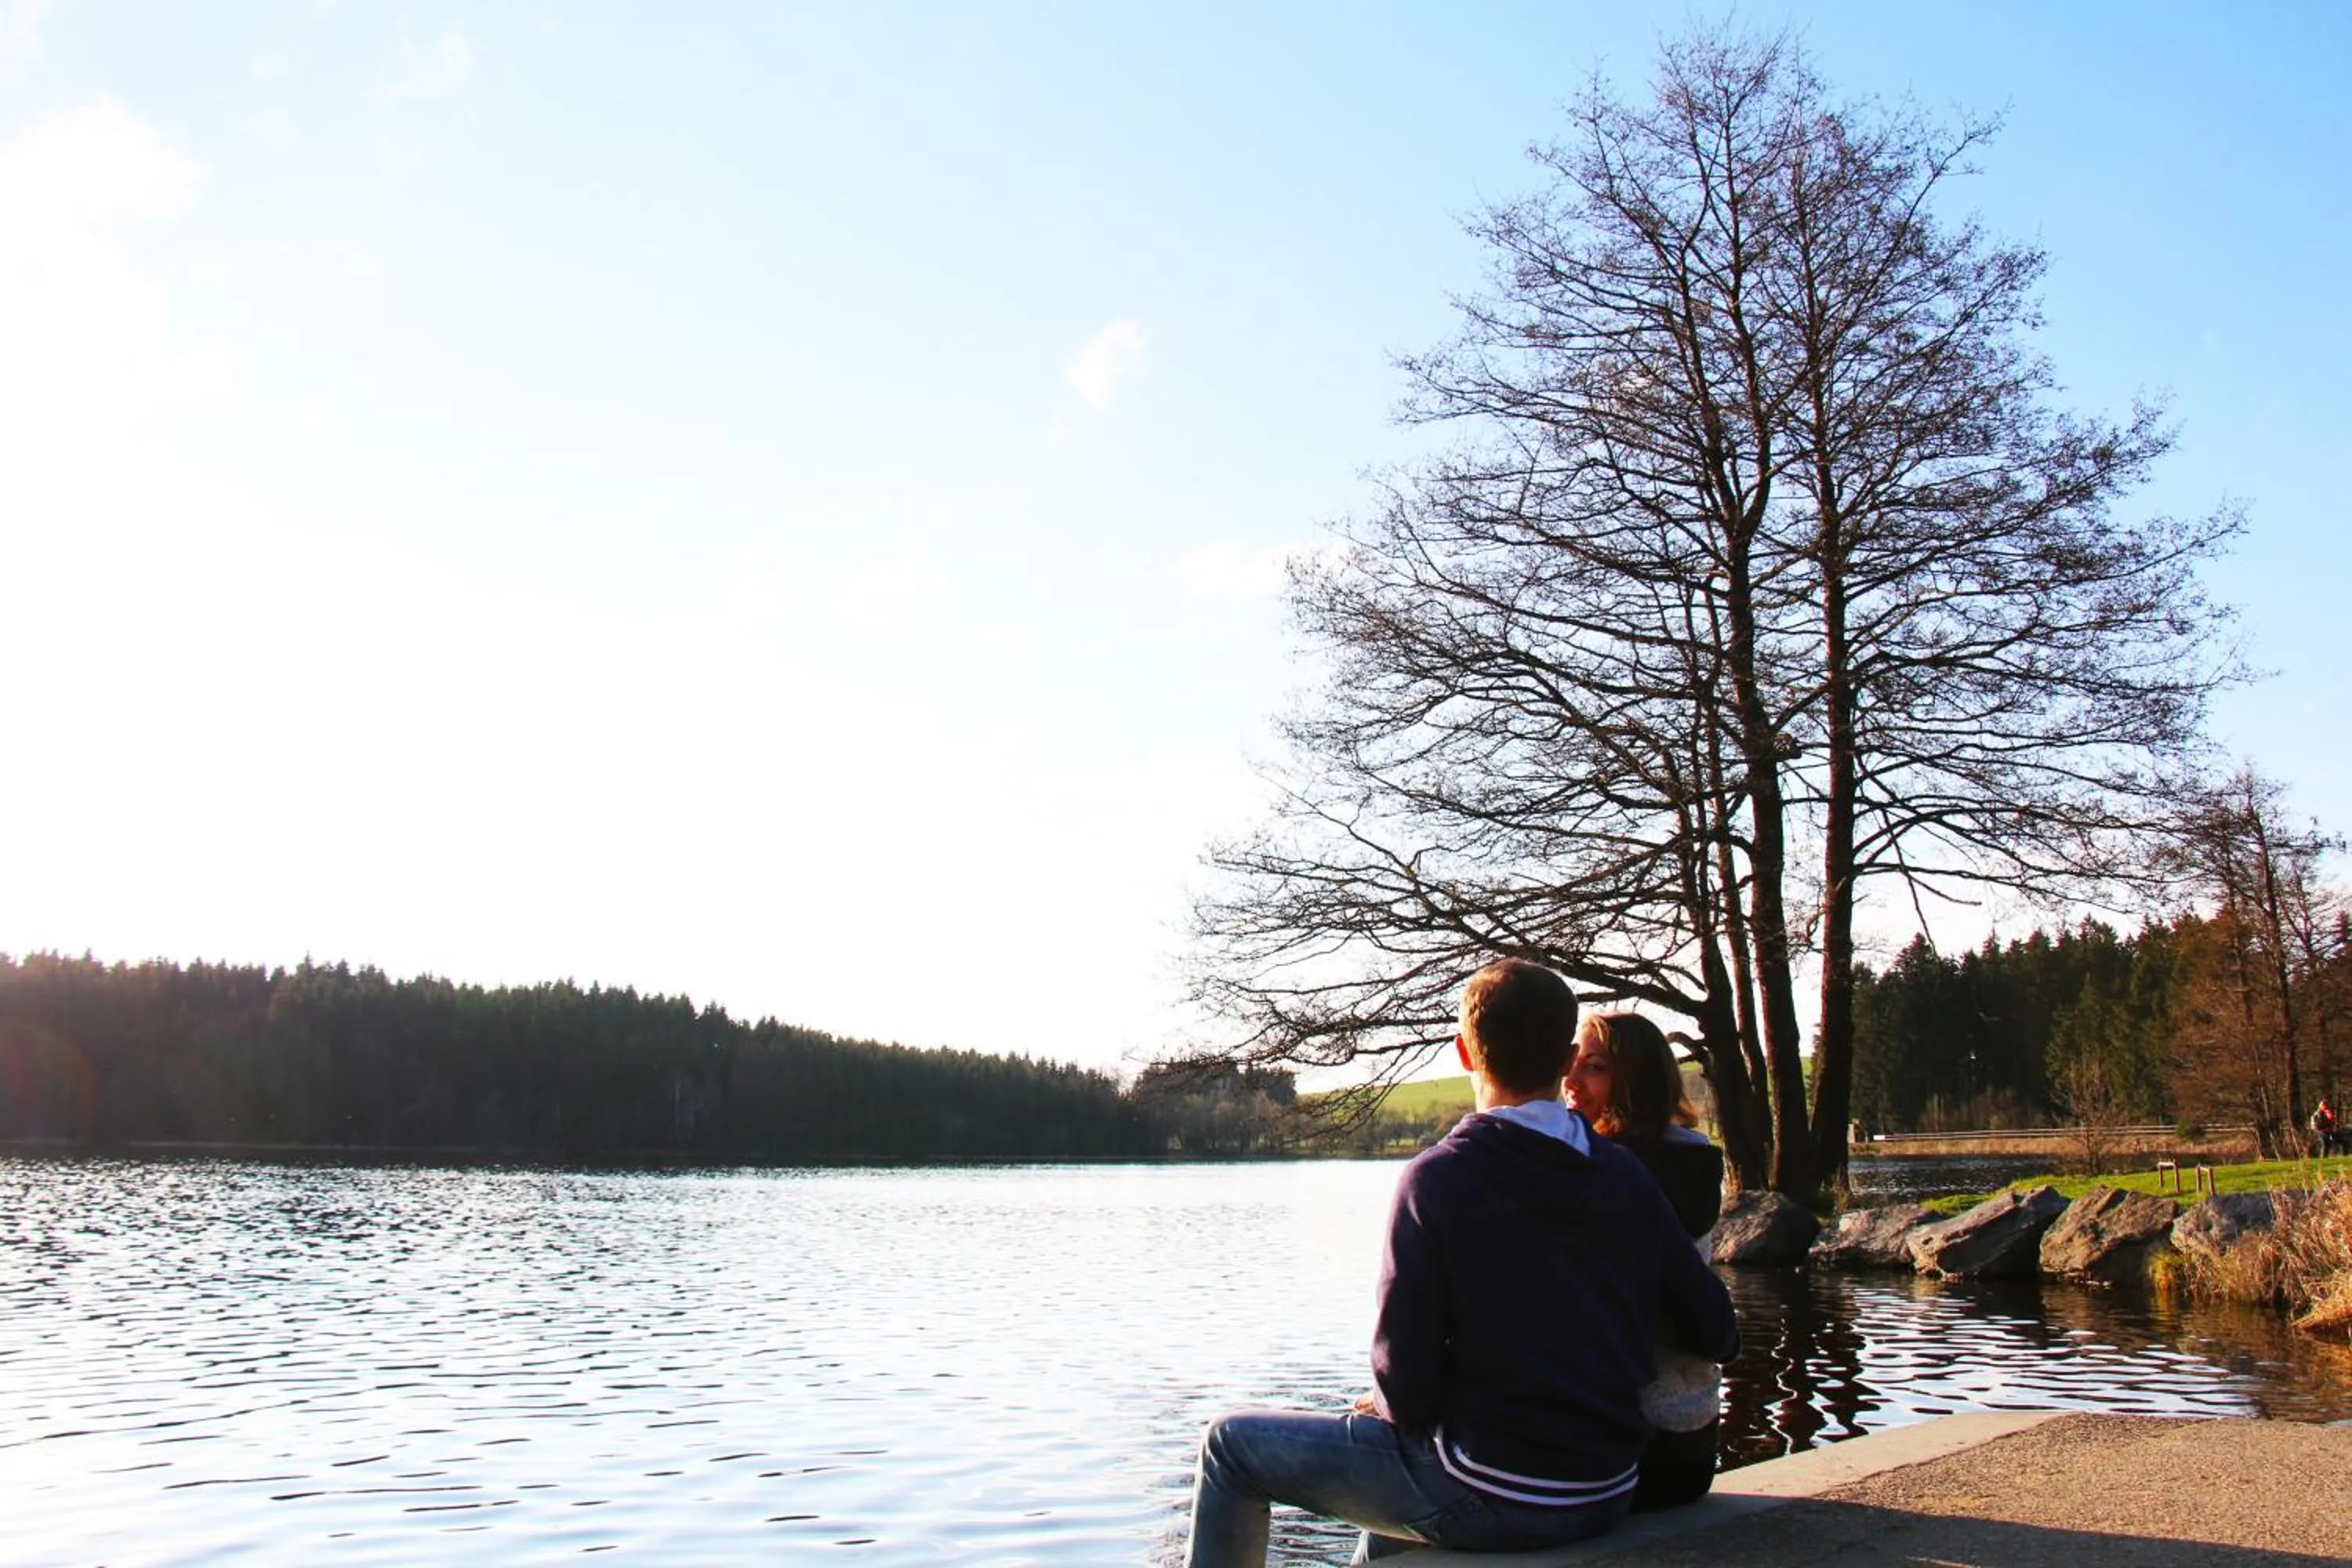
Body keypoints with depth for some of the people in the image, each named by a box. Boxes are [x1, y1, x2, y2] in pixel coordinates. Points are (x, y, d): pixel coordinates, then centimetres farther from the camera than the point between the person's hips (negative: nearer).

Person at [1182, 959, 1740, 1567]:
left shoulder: (1437, 1178, -14)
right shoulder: (1627, 1177, 0)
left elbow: (1406, 1383, -15)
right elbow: (1716, 1335, 4)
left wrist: (1386, 1405, 7)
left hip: (1488, 1500, -6)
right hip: (1608, 1498, 7)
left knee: (1233, 1444, 10)